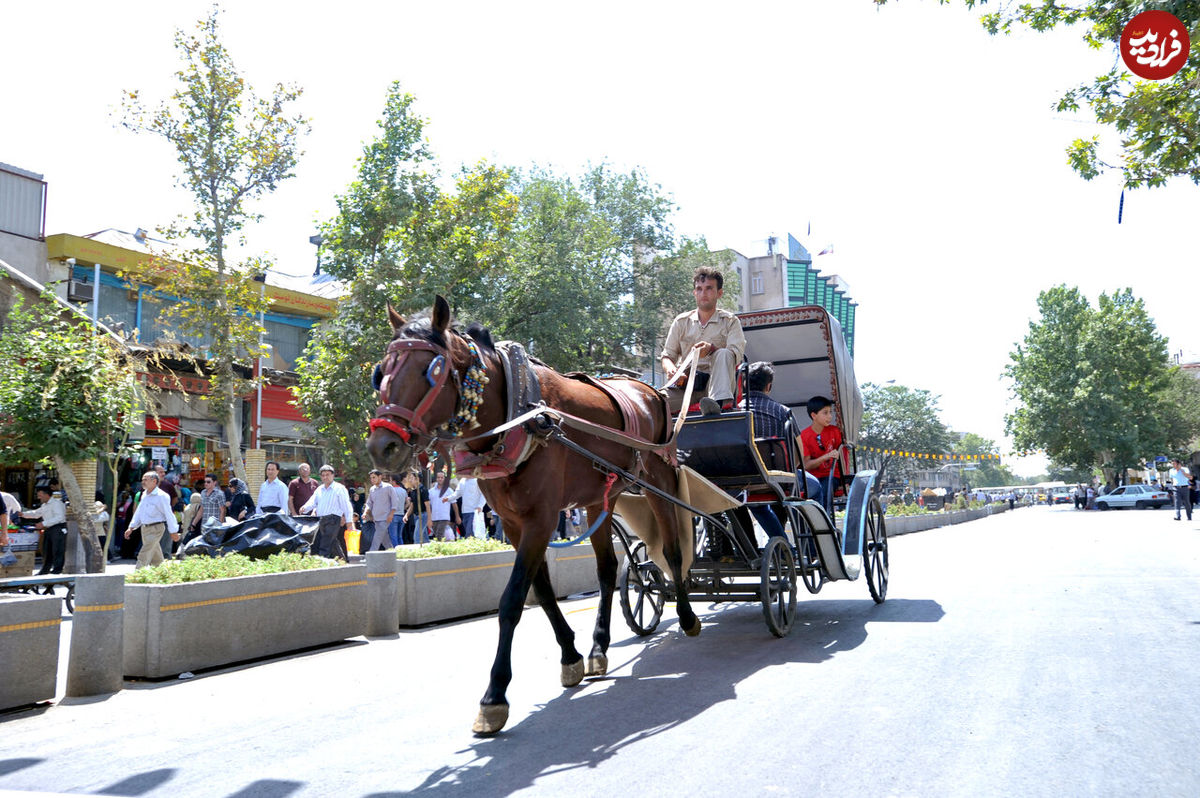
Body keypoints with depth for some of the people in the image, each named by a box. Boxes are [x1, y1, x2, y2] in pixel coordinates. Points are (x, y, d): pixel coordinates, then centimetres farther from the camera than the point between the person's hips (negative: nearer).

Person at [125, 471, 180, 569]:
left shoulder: (161, 496, -14)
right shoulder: (144, 494, 11)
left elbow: (169, 514, -12)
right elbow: (139, 512, 20)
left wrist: (173, 532, -12)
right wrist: (131, 527, 16)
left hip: (156, 528, -8)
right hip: (145, 527, 8)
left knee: (144, 555, -14)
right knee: (156, 556, 15)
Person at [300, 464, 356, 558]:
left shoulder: (339, 488, 2)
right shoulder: (319, 489, 20)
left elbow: (346, 506, -2)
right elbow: (312, 502, 8)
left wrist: (349, 522, -8)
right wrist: (305, 508, -14)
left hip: (333, 520, -6)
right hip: (320, 521, 6)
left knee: (325, 547, -14)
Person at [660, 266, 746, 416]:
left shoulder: (730, 321, 9)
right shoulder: (681, 321, 16)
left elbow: (736, 355, -7)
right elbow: (667, 356, 14)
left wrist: (712, 348, -27)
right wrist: (671, 370, -11)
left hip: (717, 383, -1)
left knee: (723, 354, -35)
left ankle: (719, 401, -51)